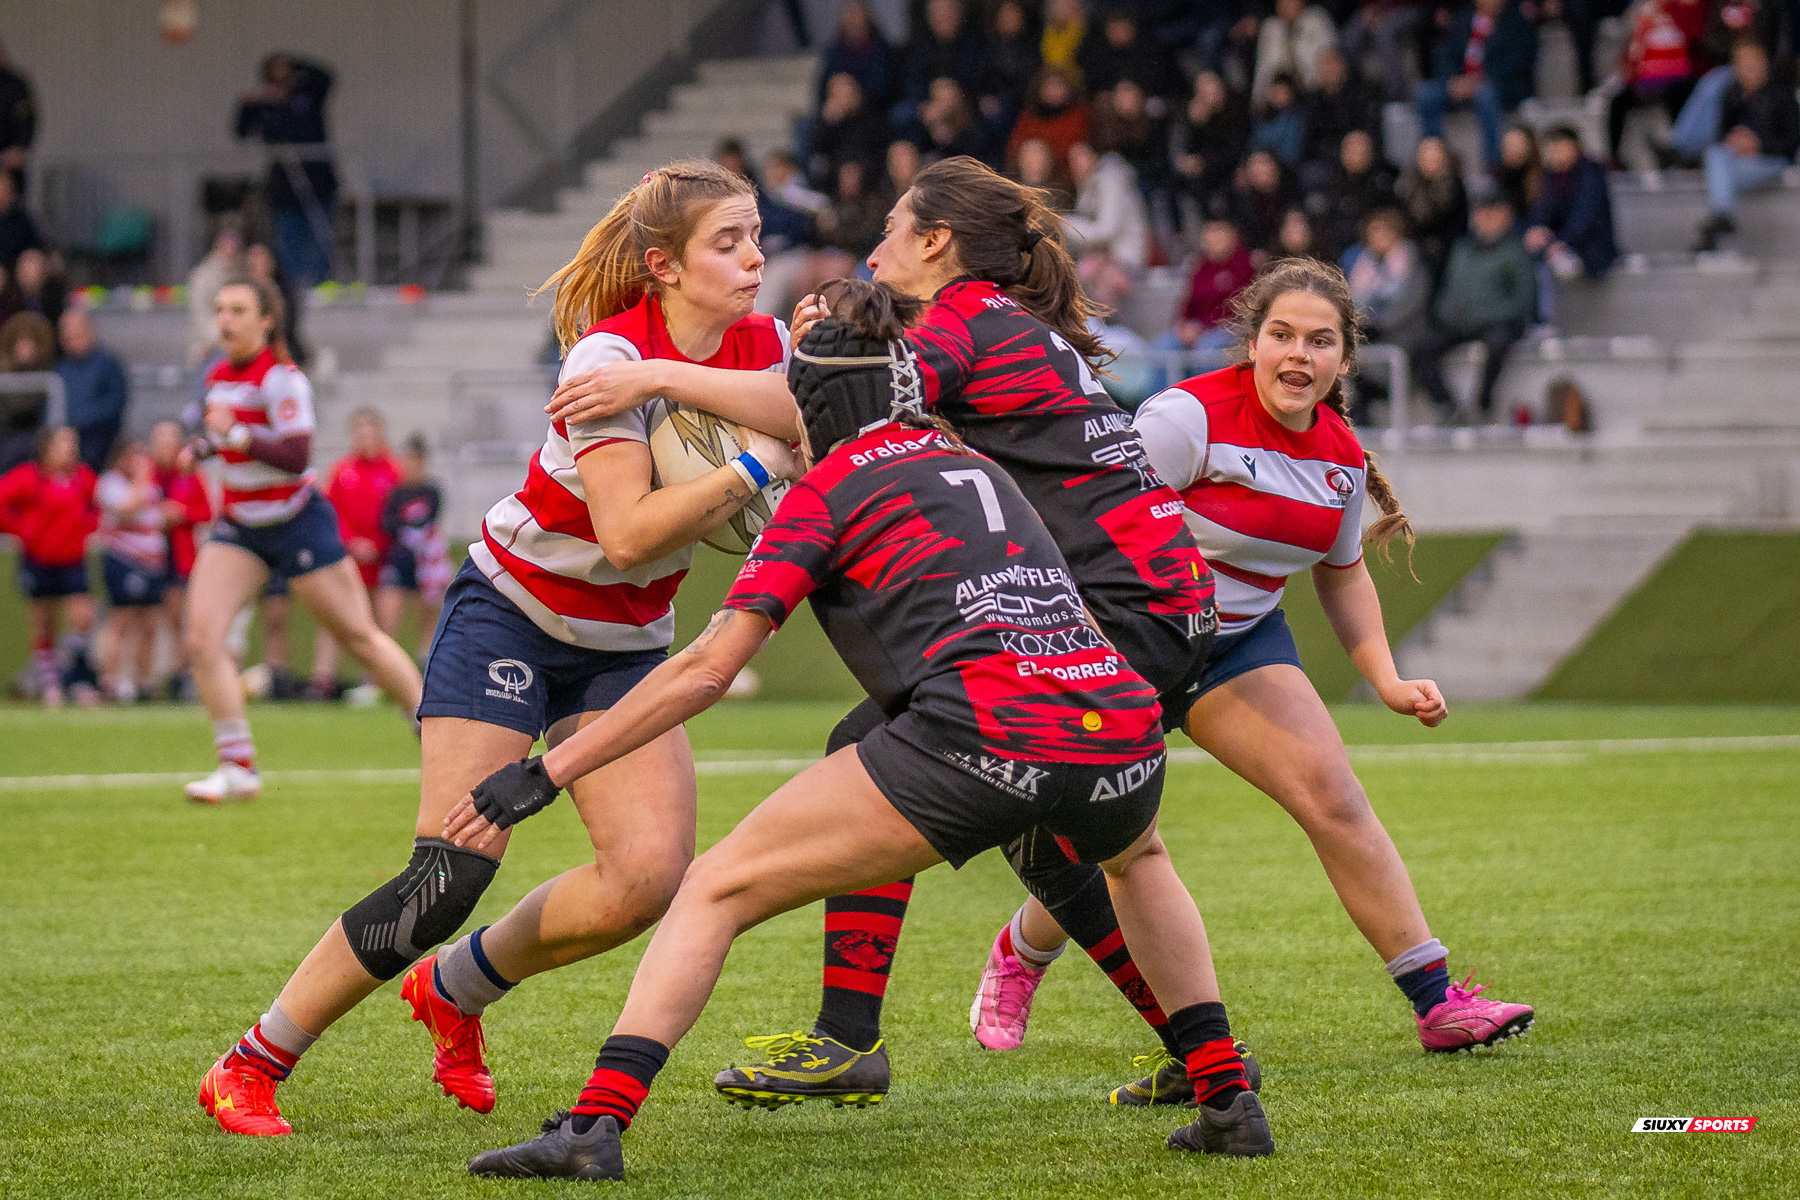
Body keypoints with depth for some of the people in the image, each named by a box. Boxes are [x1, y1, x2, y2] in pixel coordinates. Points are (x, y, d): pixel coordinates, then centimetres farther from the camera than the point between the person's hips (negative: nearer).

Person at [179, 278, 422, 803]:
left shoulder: (282, 379, -18)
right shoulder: (219, 377, 6)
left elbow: (296, 457, -29)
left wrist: (237, 435, -39)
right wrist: (202, 445, 7)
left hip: (297, 522, -6)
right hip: (239, 526, 7)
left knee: (359, 636, 3)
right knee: (201, 635, -13)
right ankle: (238, 767, -10)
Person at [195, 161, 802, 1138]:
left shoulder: (760, 346, -4)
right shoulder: (608, 354, -23)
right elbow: (627, 534, -30)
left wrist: (678, 380, -30)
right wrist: (750, 470, -30)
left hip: (626, 644, 6)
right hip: (512, 611, -6)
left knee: (650, 873, -15)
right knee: (450, 877, -17)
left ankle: (455, 987, 11)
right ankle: (251, 1064, -3)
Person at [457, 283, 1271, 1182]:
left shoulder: (827, 490, 11)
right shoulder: (973, 465, 29)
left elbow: (708, 668, 3)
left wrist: (545, 772, 6)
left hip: (983, 737, -6)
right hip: (1121, 730, 6)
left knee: (717, 889, 5)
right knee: (1136, 855, 42)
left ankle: (592, 1128, -9)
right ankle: (1228, 1101, 31)